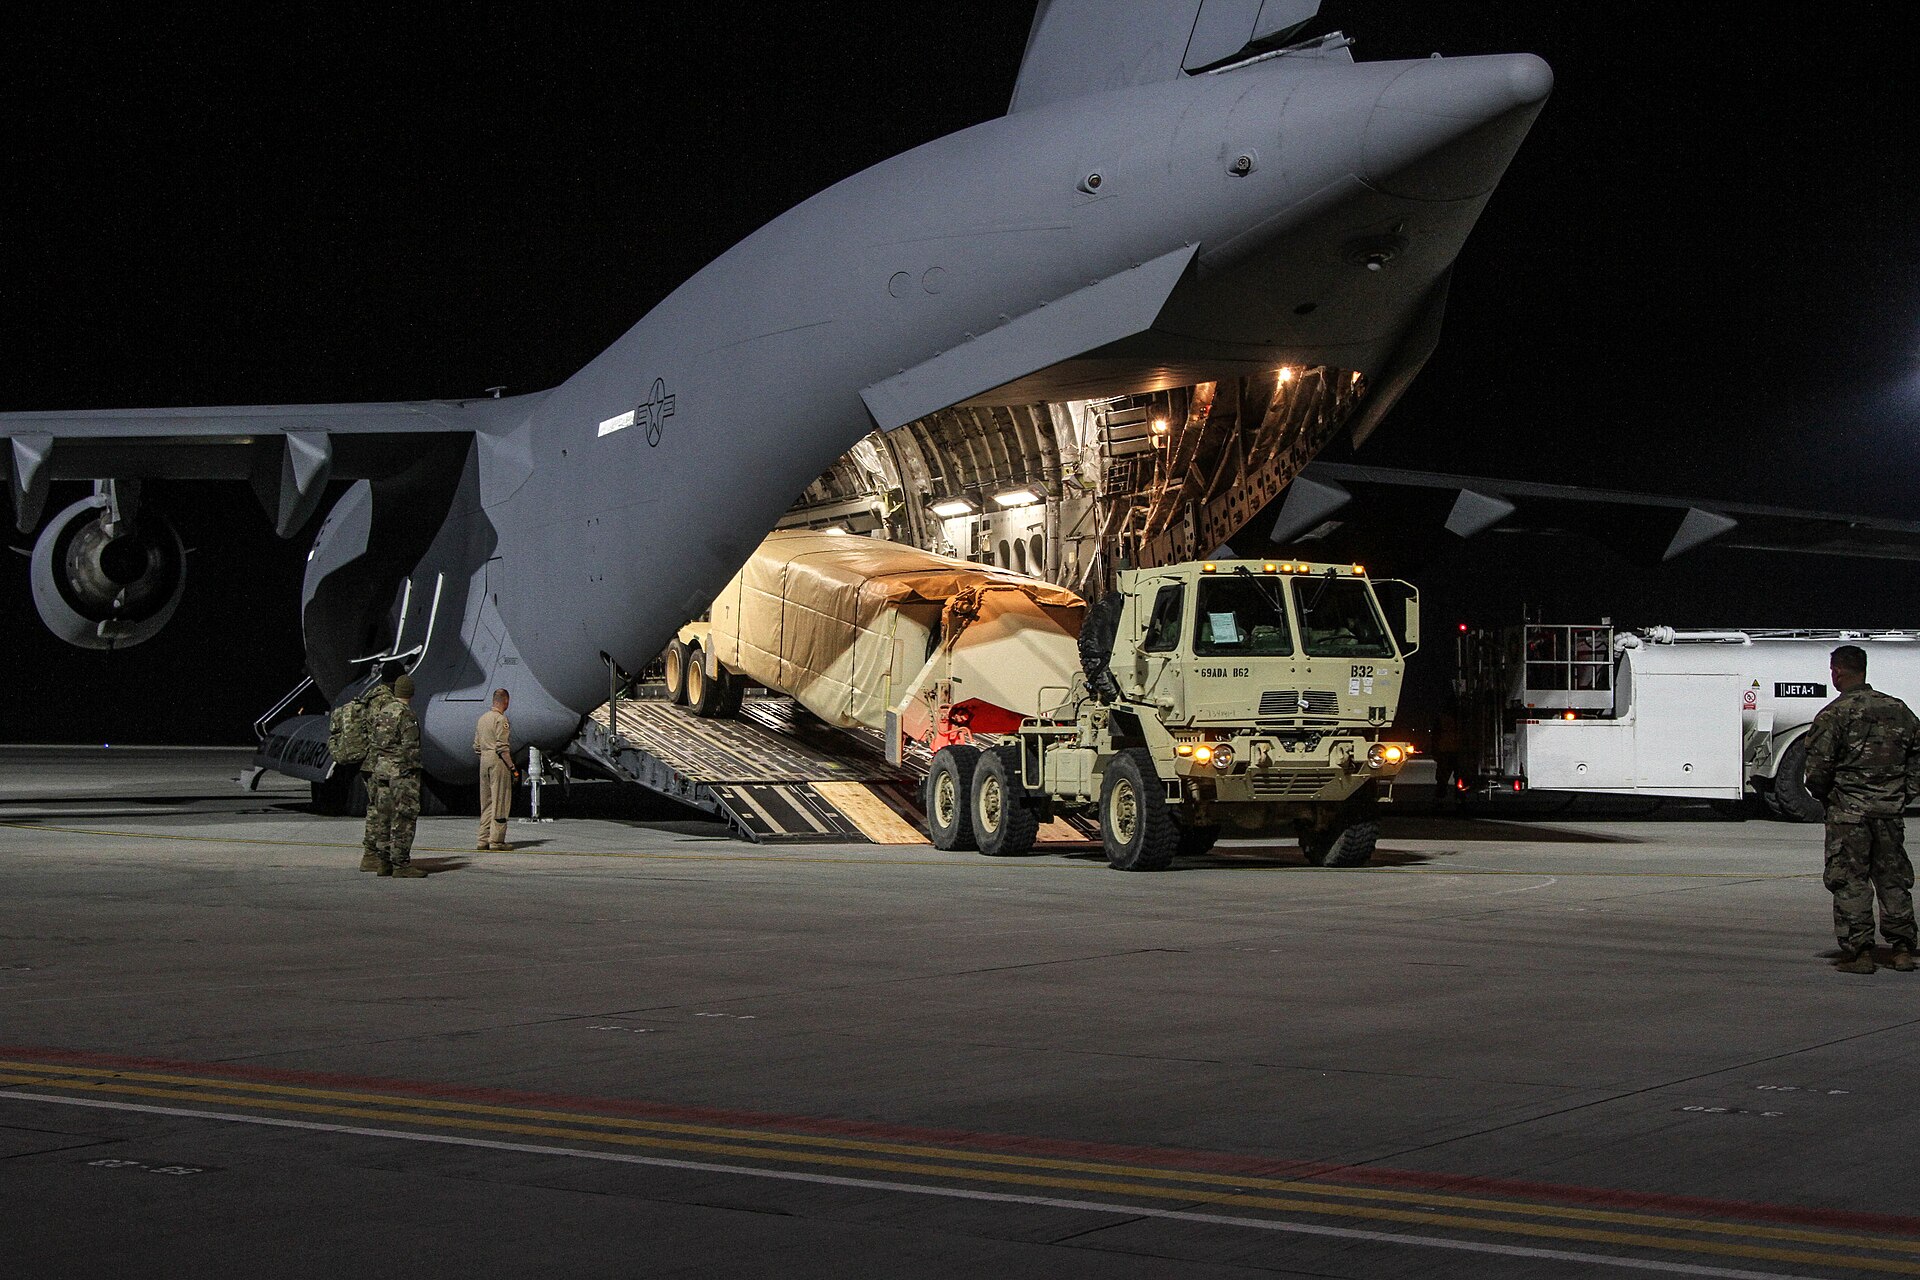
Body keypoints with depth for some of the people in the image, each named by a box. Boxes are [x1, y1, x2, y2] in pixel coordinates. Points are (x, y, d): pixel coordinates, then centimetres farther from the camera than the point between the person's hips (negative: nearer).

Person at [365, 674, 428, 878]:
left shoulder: (380, 713, 12)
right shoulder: (406, 715, -12)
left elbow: (370, 743, 15)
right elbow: (411, 747, -16)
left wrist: (373, 769, 20)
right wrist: (414, 769, -10)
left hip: (379, 770, 8)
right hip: (401, 771, -8)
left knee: (382, 816, 11)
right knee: (403, 818, -6)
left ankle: (385, 862, 14)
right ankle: (401, 865, -8)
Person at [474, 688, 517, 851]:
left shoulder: (482, 718, 15)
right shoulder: (501, 719, -11)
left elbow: (476, 746, 17)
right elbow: (502, 747, -17)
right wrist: (512, 767, -15)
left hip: (484, 760, 8)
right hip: (498, 760, -8)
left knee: (486, 802, 11)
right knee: (500, 801, -5)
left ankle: (483, 839, 11)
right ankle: (496, 840, -7)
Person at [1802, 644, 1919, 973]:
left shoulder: (1833, 715, -10)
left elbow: (1818, 768, -12)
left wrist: (1824, 796, 6)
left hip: (1848, 811, -5)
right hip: (1889, 810, 5)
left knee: (1850, 881, 1)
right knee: (1893, 878, 13)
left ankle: (1858, 952, 0)